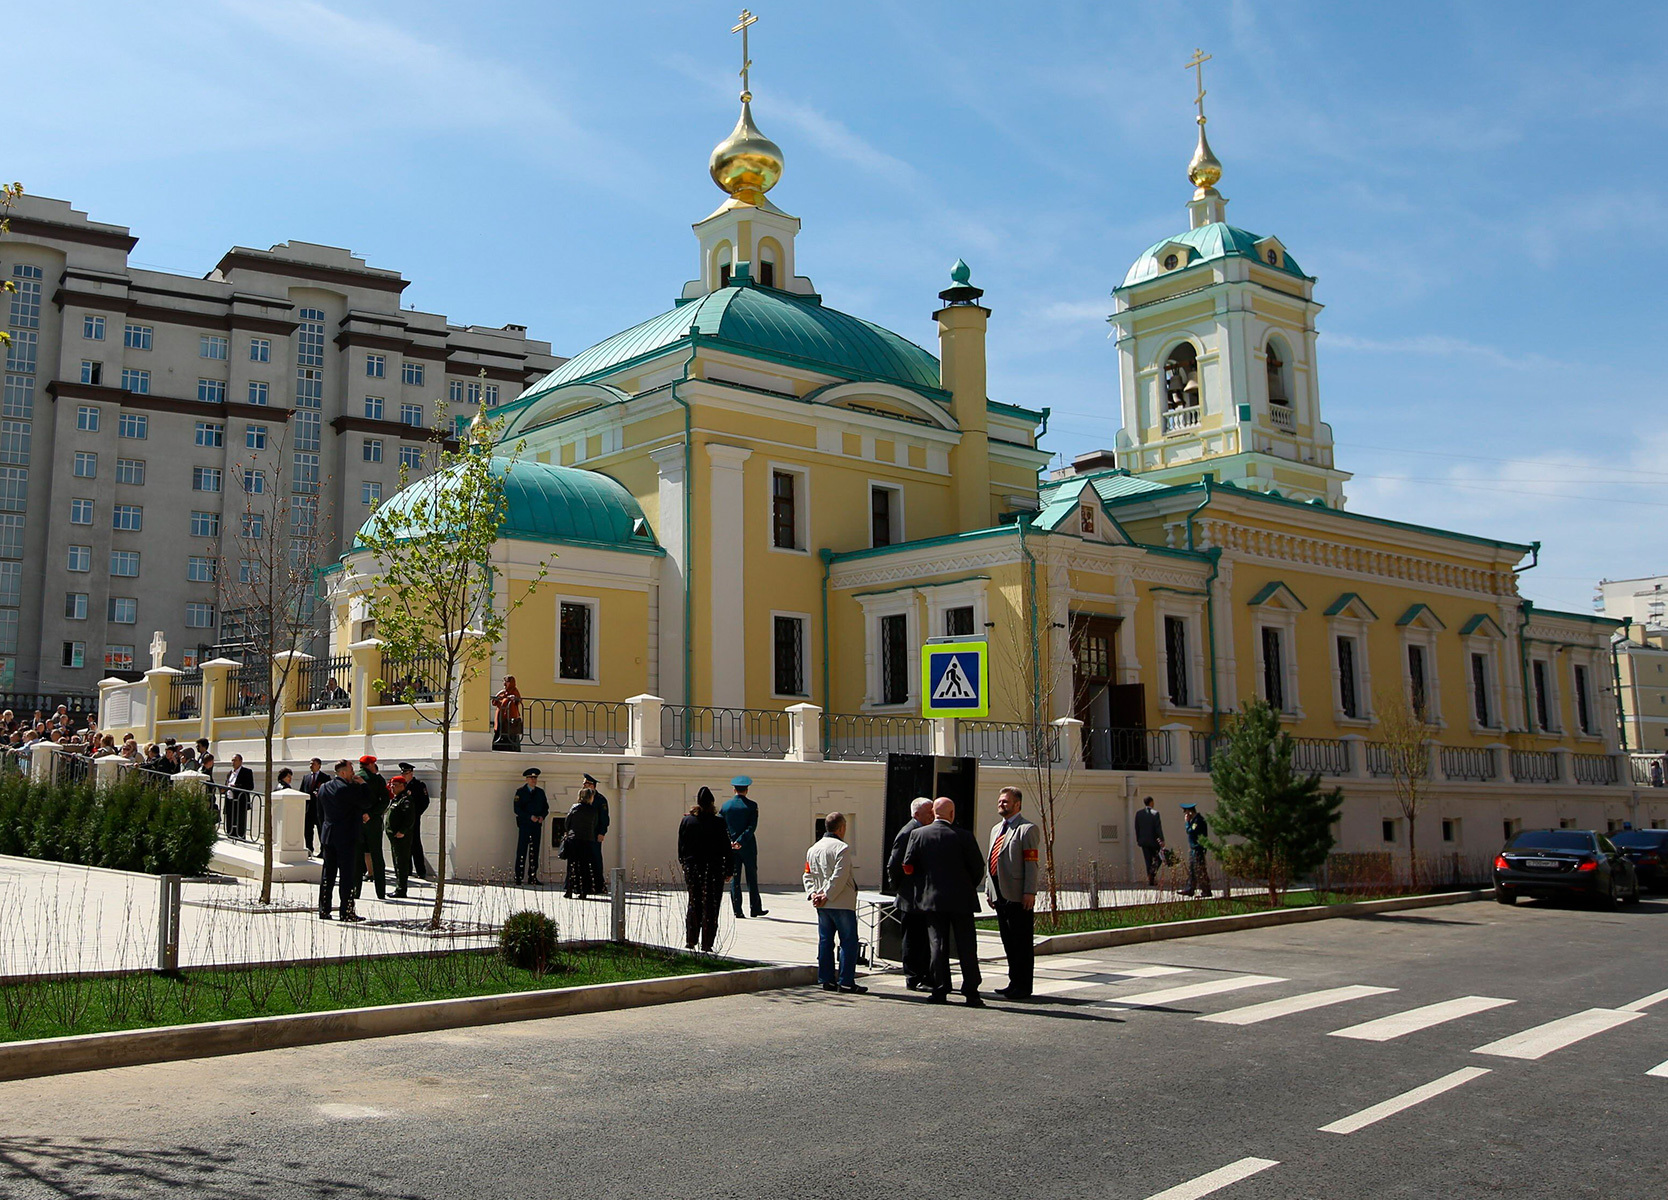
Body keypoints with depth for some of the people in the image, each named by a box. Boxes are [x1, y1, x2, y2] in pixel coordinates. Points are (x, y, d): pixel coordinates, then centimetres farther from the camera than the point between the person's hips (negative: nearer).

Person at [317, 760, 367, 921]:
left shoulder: (324, 788, 9)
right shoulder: (349, 788, -16)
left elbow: (320, 815, 15)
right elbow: (365, 803, -9)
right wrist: (362, 785, 1)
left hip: (328, 836, 7)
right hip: (346, 837, -7)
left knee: (327, 874, 11)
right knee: (347, 874, -2)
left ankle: (323, 910, 13)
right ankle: (346, 911, -1)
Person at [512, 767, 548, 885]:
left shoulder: (540, 792, 13)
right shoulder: (520, 792, 0)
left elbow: (546, 807, 15)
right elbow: (517, 809, -8)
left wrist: (542, 816, -5)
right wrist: (530, 817, -17)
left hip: (536, 826, 4)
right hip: (524, 825, -4)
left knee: (534, 852, 4)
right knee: (522, 852, -5)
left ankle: (532, 877, 8)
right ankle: (519, 877, -2)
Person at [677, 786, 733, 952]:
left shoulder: (686, 820, -1)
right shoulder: (718, 822, -10)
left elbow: (681, 846, 6)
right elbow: (726, 849, -6)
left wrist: (684, 864, 18)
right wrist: (728, 871, 2)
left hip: (691, 868, 3)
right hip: (713, 868, -3)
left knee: (694, 904, 18)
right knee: (710, 907, 4)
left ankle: (689, 942, 19)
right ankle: (706, 946, 4)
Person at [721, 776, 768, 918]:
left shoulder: (726, 805, 3)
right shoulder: (752, 805, -5)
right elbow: (752, 827, -14)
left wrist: (730, 842, 7)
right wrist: (740, 841, -16)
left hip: (730, 847, 2)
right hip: (748, 847, -2)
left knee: (734, 878, 5)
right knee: (752, 878, 7)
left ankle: (737, 910, 1)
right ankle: (756, 909, 12)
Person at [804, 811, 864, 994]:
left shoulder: (813, 849, 11)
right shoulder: (842, 848, -13)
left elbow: (808, 875, 11)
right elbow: (840, 877, -19)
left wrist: (813, 894, 2)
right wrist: (827, 896, -14)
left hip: (822, 905, 7)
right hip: (842, 903, -7)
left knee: (825, 941, 11)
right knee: (849, 941, 0)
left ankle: (826, 980, 13)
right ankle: (846, 982, -1)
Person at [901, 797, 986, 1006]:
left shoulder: (918, 835, -2)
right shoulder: (964, 836, -8)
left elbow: (908, 867, 0)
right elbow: (978, 867, -5)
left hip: (932, 898, 2)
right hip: (961, 900, -2)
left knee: (938, 945, 8)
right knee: (966, 946, 4)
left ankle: (939, 991, 7)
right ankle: (971, 993, 4)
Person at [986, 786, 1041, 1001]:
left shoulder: (1027, 829, -5)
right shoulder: (996, 829, 20)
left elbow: (1031, 863, -12)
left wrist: (1030, 892, -18)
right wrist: (989, 889, 17)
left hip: (1018, 896, -8)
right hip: (1000, 895, 8)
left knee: (1022, 944, -2)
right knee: (1009, 943, 13)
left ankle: (1023, 987, 3)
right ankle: (1014, 983, 20)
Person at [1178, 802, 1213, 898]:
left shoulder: (1198, 820, -17)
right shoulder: (1194, 819, 15)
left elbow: (1190, 831, -22)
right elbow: (1189, 831, 18)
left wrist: (1187, 822, -13)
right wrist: (1188, 822, 8)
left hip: (1198, 849, -11)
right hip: (1193, 848, 11)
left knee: (1200, 870, -7)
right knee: (1191, 870, 14)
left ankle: (1206, 891, -2)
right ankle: (1189, 889, 20)